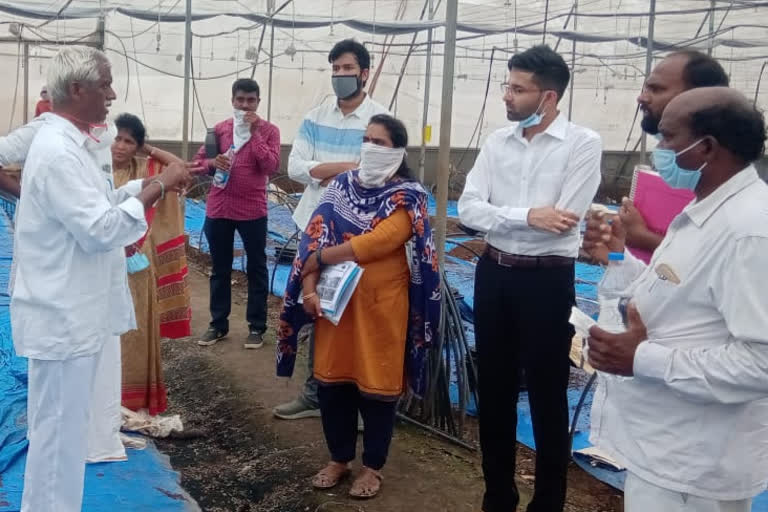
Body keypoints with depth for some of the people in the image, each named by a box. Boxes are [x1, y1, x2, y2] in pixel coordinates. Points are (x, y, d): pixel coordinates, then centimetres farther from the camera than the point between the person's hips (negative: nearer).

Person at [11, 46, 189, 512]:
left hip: (76, 311, 10)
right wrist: (157, 187, -17)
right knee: (59, 428, 2)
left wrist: (154, 184, 5)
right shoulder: (57, 150, -21)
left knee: (66, 425, 20)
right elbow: (101, 228, -25)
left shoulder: (72, 142, 11)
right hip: (63, 315, -10)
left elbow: (97, 204, 18)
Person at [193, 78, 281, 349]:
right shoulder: (220, 129, 8)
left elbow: (271, 167, -14)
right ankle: (218, 324, 23)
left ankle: (257, 326, 16)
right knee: (220, 269, 12)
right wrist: (213, 163, -11)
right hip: (218, 208, 4)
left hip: (253, 210, -3)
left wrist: (255, 132, -17)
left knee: (256, 268, 6)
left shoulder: (269, 130, -3)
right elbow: (199, 160, 11)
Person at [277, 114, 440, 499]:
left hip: (381, 301, -4)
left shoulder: (407, 196, -8)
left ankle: (373, 465, 25)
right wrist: (308, 285, -16)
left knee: (376, 383, 6)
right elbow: (315, 236, -2)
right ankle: (339, 458, 30)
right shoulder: (342, 185, 6)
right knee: (331, 380, 11)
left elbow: (378, 242, -21)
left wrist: (316, 259, -17)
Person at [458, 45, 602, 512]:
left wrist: (498, 217, -9)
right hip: (493, 274, 6)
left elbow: (562, 222, -19)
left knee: (547, 396, 7)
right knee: (494, 388, 15)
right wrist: (528, 216, -18)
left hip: (547, 280, -5)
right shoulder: (497, 142, 4)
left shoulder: (583, 144, -10)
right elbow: (467, 209, -5)